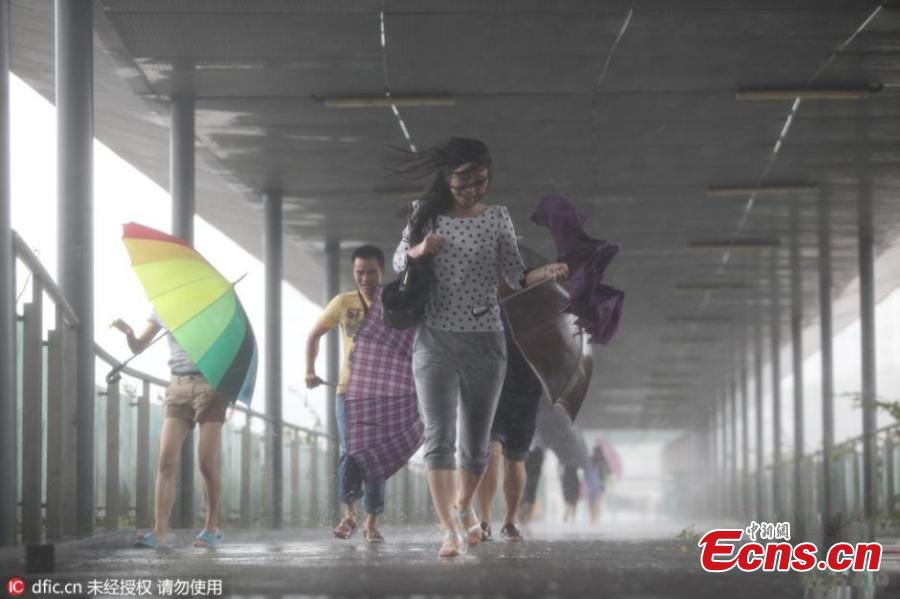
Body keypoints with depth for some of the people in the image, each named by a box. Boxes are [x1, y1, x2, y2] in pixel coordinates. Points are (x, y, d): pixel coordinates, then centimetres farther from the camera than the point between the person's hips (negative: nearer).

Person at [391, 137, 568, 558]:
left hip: (484, 342, 1)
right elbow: (397, 262, 10)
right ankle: (448, 531, -14)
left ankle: (464, 506, 37)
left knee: (476, 440, 9)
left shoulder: (497, 219, 2)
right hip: (435, 342, -1)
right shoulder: (426, 215, 2)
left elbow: (515, 277, -2)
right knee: (439, 436, -12)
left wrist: (546, 273, -23)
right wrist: (418, 250, -13)